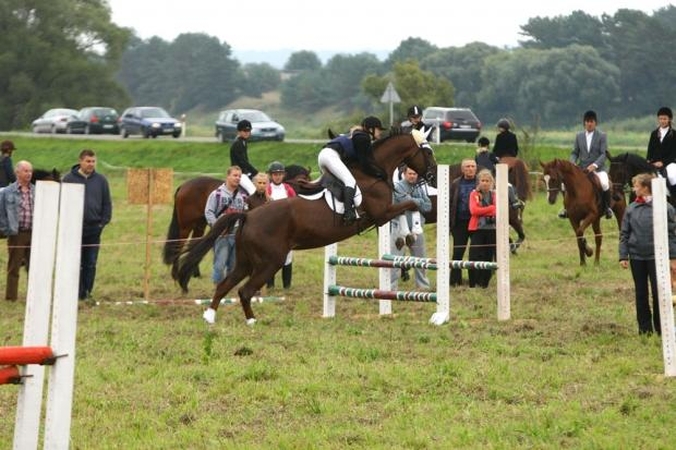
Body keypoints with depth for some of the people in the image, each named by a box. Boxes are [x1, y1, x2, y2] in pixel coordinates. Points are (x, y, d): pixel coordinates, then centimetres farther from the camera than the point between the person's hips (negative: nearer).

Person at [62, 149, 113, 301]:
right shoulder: (69, 179, 1)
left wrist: (104, 221, 2)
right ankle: (75, 293, 2)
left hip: (94, 228, 3)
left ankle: (87, 293, 11)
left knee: (91, 264, 5)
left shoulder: (101, 180, 9)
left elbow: (107, 203, 11)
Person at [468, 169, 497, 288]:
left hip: (492, 229, 2)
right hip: (477, 229, -2)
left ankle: (484, 283, 12)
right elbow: (473, 210, -10)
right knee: (475, 257, -5)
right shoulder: (474, 194, 3)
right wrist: (491, 208, -11)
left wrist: (482, 211, -13)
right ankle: (473, 284, 0)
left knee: (488, 257, 5)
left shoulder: (495, 195, 8)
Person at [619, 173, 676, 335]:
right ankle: (645, 328, 18)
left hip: (657, 257, -3)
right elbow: (624, 234, 6)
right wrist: (623, 256, -1)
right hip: (636, 257, 3)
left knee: (658, 293, 1)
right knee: (641, 294, 10)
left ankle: (661, 328, 12)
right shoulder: (631, 209, 3)